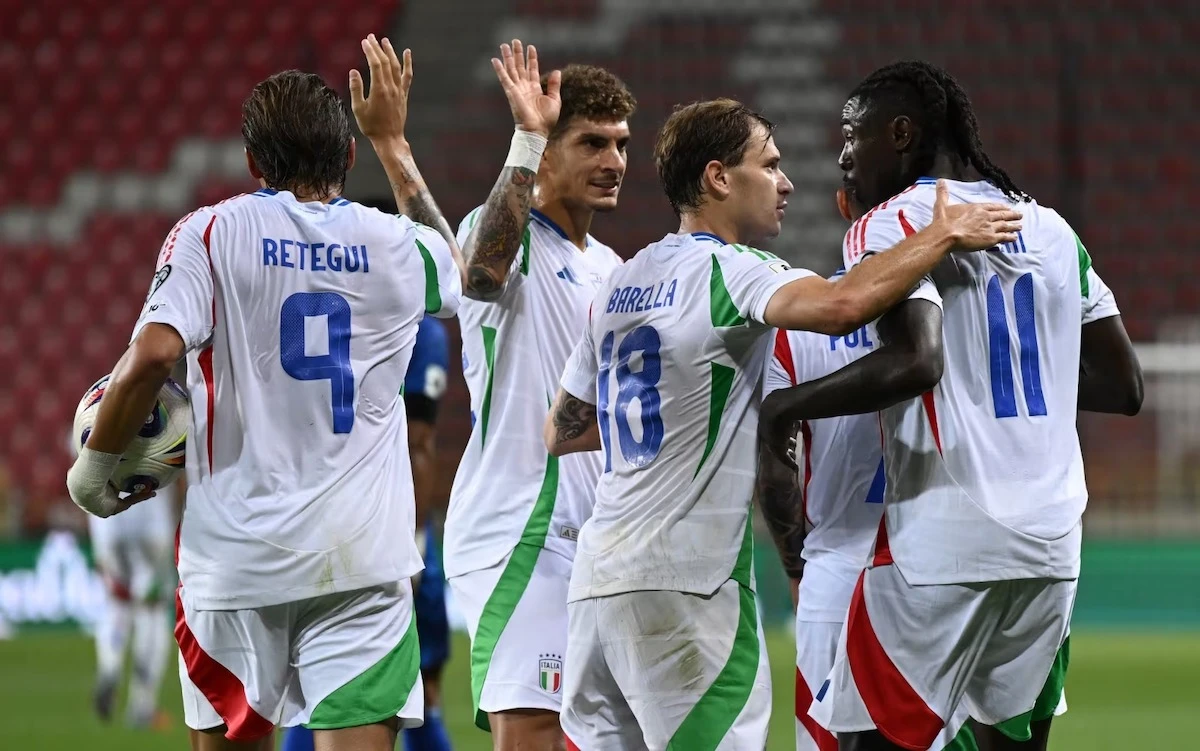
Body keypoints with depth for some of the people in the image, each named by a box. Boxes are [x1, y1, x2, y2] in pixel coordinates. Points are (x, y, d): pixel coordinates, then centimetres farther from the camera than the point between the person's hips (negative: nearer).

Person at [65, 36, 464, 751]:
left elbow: (152, 357, -17)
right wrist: (393, 140, 41)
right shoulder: (395, 245, 7)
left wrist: (95, 465, -1)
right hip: (363, 557, 1)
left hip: (239, 552, -1)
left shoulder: (211, 233, -2)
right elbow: (456, 270, 34)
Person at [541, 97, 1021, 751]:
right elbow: (840, 305, -29)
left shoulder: (618, 286, 17)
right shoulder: (727, 272, -8)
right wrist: (944, 234, -16)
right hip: (683, 583, -8)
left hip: (597, 577, 8)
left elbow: (561, 432, 25)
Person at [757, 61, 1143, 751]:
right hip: (1052, 544, 7)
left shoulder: (892, 226, -5)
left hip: (944, 545, -7)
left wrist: (790, 405, -10)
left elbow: (915, 363, -23)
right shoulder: (1051, 229, 16)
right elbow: (1125, 388, 18)